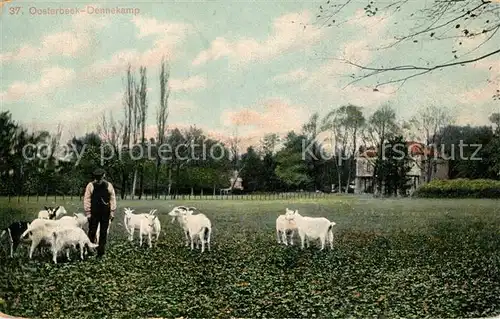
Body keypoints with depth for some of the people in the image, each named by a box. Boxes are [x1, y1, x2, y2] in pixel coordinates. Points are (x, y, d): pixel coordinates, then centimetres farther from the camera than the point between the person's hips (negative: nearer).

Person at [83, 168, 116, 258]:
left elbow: (112, 199, 4)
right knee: (92, 232, 0)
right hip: (94, 213, -1)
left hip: (105, 213, 2)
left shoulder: (108, 185, 3)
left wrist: (112, 212, 0)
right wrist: (88, 212, -6)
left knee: (103, 233, 6)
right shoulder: (90, 185, -2)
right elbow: (86, 200, -2)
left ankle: (101, 252, 15)